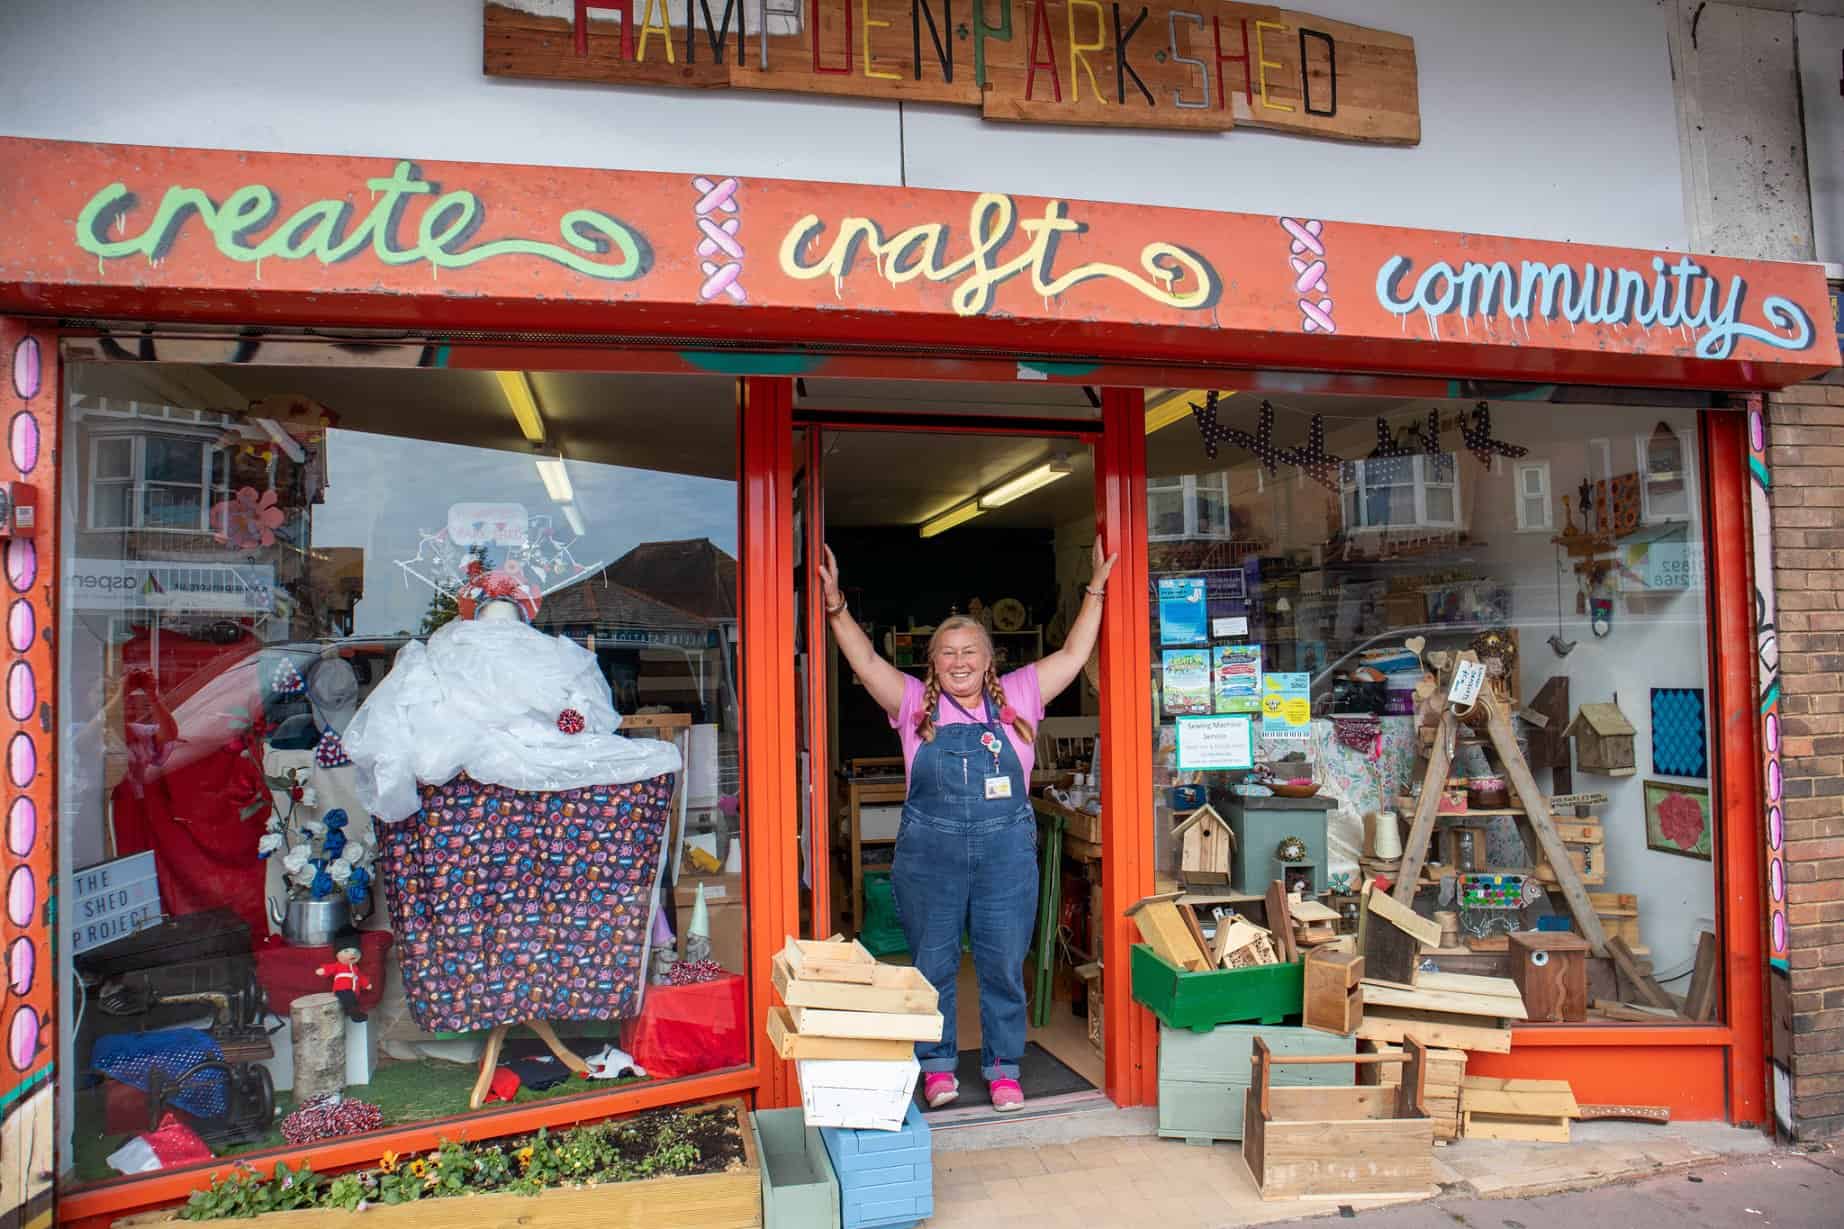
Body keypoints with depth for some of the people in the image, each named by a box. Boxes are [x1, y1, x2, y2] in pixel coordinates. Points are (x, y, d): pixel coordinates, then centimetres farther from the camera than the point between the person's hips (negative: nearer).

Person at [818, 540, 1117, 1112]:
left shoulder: (1016, 697, 7)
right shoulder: (916, 704, 5)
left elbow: (1073, 654, 9)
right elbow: (866, 661, 0)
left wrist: (1096, 589, 8)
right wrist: (835, 605, -9)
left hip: (1007, 850, 0)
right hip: (929, 851, 0)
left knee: (1004, 963, 8)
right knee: (932, 962, 10)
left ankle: (1003, 1067, 24)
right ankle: (937, 1065, 26)